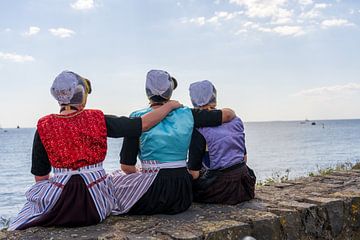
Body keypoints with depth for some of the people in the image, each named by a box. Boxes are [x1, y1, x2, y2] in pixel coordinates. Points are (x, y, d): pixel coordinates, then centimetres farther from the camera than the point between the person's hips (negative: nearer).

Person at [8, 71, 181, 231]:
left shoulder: (44, 127, -5)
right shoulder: (97, 120, -8)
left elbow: (40, 177, 0)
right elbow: (144, 123, -6)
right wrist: (171, 105, 9)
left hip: (56, 203, 0)